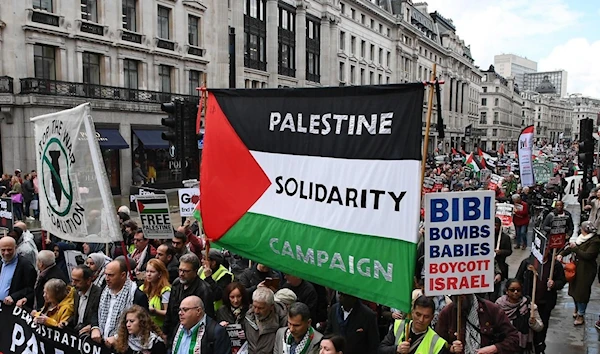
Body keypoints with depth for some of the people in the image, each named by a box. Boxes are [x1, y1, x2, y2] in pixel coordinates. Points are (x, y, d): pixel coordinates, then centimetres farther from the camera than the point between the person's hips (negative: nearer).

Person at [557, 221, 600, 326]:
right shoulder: (582, 238, 5)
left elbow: (587, 256, -25)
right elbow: (570, 248, 8)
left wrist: (575, 248, -21)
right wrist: (561, 254, -6)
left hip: (586, 271, -8)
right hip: (576, 268, 8)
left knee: (581, 291, 1)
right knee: (574, 288, 18)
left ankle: (581, 315, 15)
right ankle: (577, 309, 39)